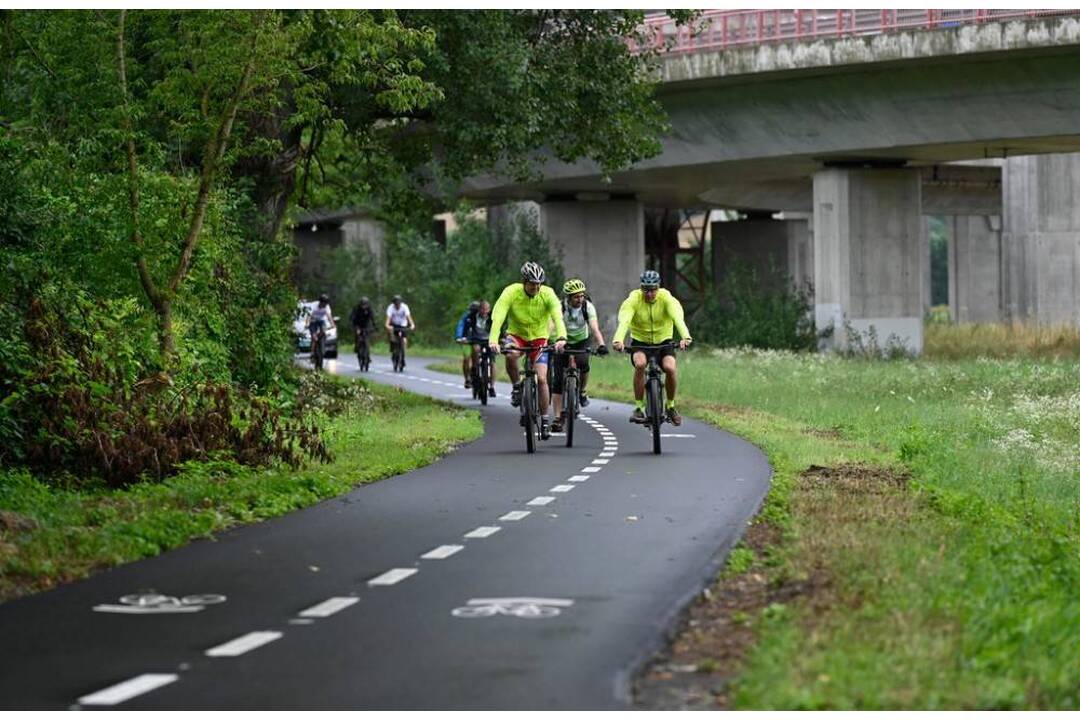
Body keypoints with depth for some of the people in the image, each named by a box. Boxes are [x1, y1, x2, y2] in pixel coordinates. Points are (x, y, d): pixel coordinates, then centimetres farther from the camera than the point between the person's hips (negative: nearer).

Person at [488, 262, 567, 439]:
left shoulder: (548, 294, -20)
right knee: (510, 355, -35)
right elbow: (498, 316, -32)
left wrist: (561, 337, -52)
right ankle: (517, 387, -8)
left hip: (539, 338, 0)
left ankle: (545, 420, 2)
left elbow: (557, 316, -33)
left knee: (542, 378, -13)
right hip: (516, 335, 0)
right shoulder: (511, 292, -22)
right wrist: (493, 339, -48)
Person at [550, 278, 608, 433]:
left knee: (583, 363, -31)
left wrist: (601, 345, -49)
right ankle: (558, 418, -2)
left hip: (581, 342, 0)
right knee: (557, 382, -9)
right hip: (563, 343, 0)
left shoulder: (588, 307, -20)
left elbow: (594, 328, -31)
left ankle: (581, 391, -2)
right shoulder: (560, 307, -23)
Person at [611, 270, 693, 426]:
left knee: (670, 368, -25)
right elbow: (624, 321, -33)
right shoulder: (633, 300, -18)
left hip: (663, 341, 0)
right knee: (640, 364, -31)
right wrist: (618, 340, -53)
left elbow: (678, 318, -34)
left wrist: (685, 337, -53)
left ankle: (670, 406, 0)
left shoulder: (667, 299, -17)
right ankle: (639, 407, -19)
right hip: (640, 342, 0)